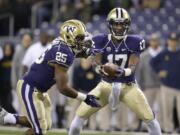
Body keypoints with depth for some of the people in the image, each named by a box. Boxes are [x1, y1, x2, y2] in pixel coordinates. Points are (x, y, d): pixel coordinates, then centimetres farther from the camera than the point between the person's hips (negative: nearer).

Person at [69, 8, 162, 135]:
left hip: (128, 86, -1)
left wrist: (123, 72, -40)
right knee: (81, 114, -6)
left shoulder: (134, 42, -10)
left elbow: (132, 67, -16)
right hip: (106, 85, 1)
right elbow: (96, 64, -11)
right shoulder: (101, 41, -7)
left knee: (149, 117, -11)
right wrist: (101, 69, -36)